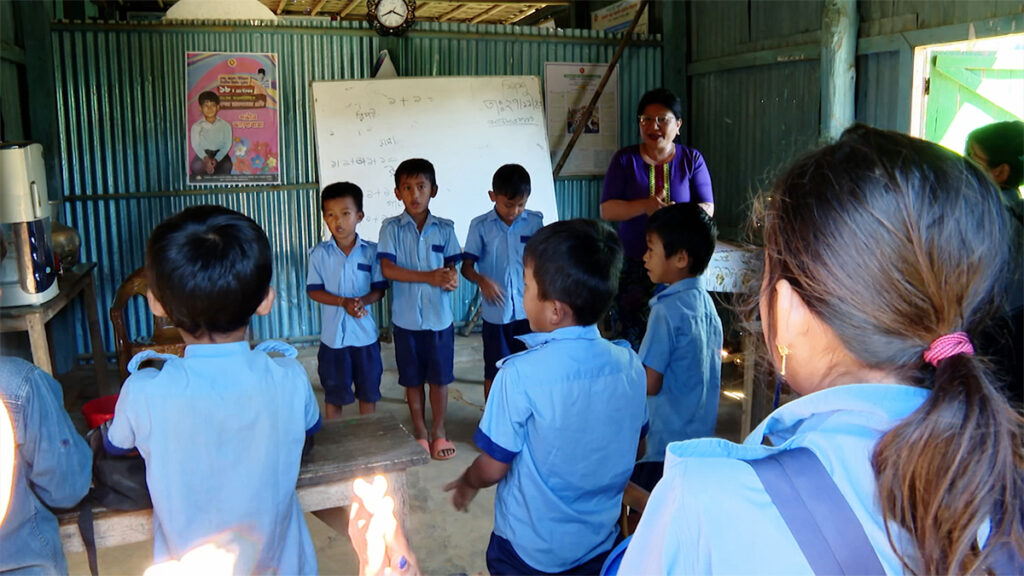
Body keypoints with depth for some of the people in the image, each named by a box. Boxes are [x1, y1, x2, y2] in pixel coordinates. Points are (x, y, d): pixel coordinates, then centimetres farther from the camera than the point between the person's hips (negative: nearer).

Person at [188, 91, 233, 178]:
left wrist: (216, 159, -19)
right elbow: (195, 145, -7)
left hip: (219, 153, 0)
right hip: (203, 154, 0)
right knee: (196, 166, -32)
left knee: (227, 165, -33)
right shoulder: (196, 126, 2)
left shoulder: (225, 125, 2)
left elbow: (227, 144, -4)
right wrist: (205, 158, -26)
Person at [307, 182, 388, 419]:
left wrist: (363, 300, -22)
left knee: (368, 390, 15)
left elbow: (379, 288, -2)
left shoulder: (371, 251, -5)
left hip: (365, 332, 1)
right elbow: (314, 291, -5)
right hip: (333, 334, -1)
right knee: (333, 393, 12)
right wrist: (343, 302, -19)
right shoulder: (320, 253, -6)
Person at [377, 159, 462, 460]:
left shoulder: (445, 228, 1)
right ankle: (419, 431, 27)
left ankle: (439, 430, 25)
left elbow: (452, 265, 1)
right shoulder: (391, 228, -3)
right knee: (412, 378, 11)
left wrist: (452, 278, -24)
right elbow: (387, 268, -12)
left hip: (439, 316, 1)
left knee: (439, 376, 9)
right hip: (406, 317, 0)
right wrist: (429, 277, -19)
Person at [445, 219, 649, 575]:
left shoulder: (520, 375, -27)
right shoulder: (629, 365, -12)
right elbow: (636, 449, 2)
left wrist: (467, 483, 5)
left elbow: (492, 469, -16)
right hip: (602, 545, 3)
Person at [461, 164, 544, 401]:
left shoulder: (535, 222, -2)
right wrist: (482, 280, -24)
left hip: (529, 311, 1)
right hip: (496, 312, -1)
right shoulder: (480, 226, -5)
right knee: (494, 371, 12)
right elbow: (466, 266, -4)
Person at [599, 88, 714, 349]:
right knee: (633, 337, -1)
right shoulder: (625, 159, 4)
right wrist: (644, 205, -21)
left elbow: (707, 209, -1)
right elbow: (607, 209, -3)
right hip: (633, 266, 0)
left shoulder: (692, 160, 6)